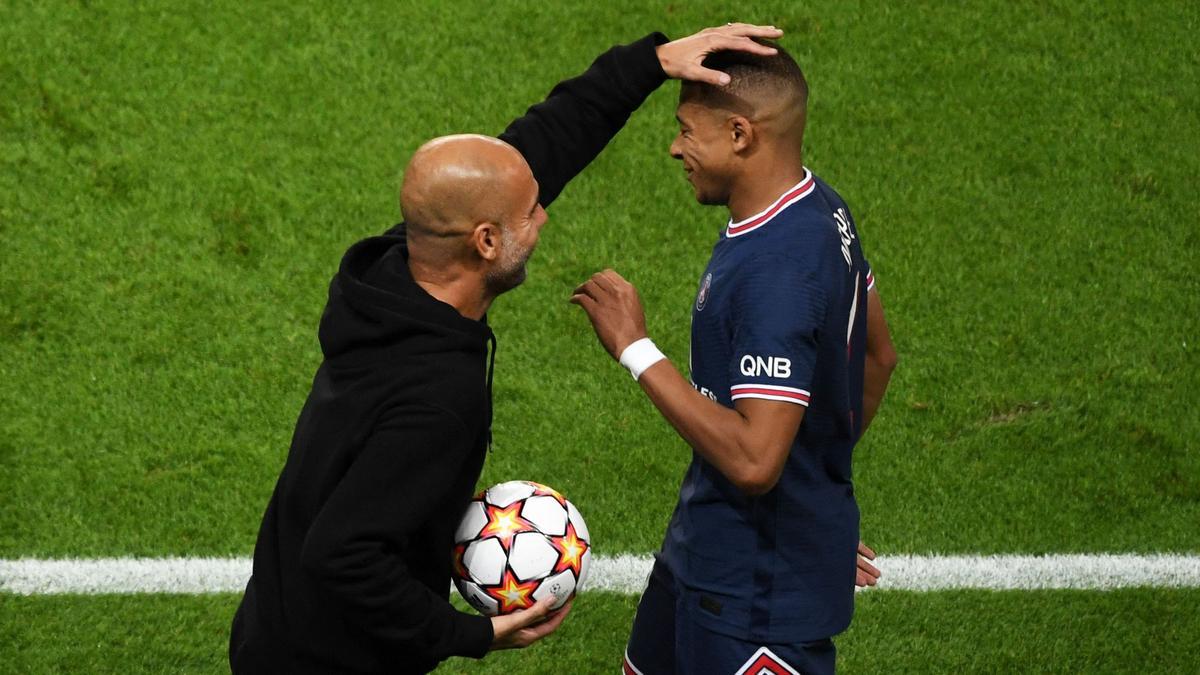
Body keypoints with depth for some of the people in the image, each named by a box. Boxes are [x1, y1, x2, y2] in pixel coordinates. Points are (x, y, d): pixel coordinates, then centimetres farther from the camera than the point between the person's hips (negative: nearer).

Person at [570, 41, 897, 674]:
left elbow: (753, 461, -33)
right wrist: (825, 470, 26)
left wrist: (636, 349, -26)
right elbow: (877, 356, 15)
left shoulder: (776, 271, -29)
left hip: (759, 589, -10)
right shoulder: (820, 210, 2)